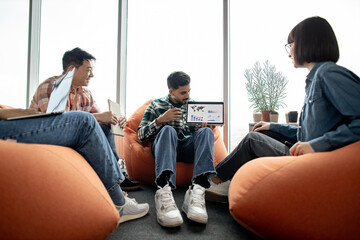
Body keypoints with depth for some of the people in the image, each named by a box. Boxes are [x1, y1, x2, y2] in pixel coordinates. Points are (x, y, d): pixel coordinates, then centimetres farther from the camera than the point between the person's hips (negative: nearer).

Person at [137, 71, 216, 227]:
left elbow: (199, 135, 20)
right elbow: (141, 135, 5)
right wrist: (160, 120, -13)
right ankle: (164, 191, -56)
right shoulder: (156, 105, 12)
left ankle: (197, 190, -49)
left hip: (188, 149, 2)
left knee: (206, 132, -27)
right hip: (163, 148, -2)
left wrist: (201, 128, -5)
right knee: (168, 130, -34)